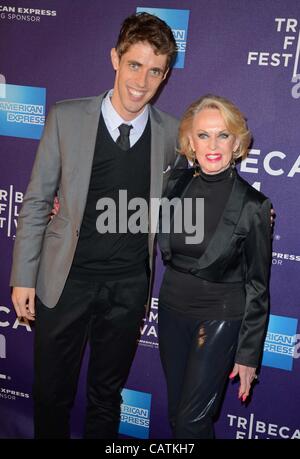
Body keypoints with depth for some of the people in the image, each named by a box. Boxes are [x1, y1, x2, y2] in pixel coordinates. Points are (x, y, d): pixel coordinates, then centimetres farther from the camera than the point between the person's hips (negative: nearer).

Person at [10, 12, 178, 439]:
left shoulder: (172, 134, -4)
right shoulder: (66, 118, -8)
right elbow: (36, 202, -3)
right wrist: (23, 277, -3)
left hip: (130, 287, 1)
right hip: (65, 280, -1)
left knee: (107, 395, 19)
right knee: (52, 395, 14)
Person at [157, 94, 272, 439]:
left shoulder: (253, 206, -16)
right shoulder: (175, 184, -5)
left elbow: (257, 286, -9)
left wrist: (249, 354, -6)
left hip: (220, 319, -4)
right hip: (172, 310, 4)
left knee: (191, 421, 3)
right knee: (176, 414, 17)